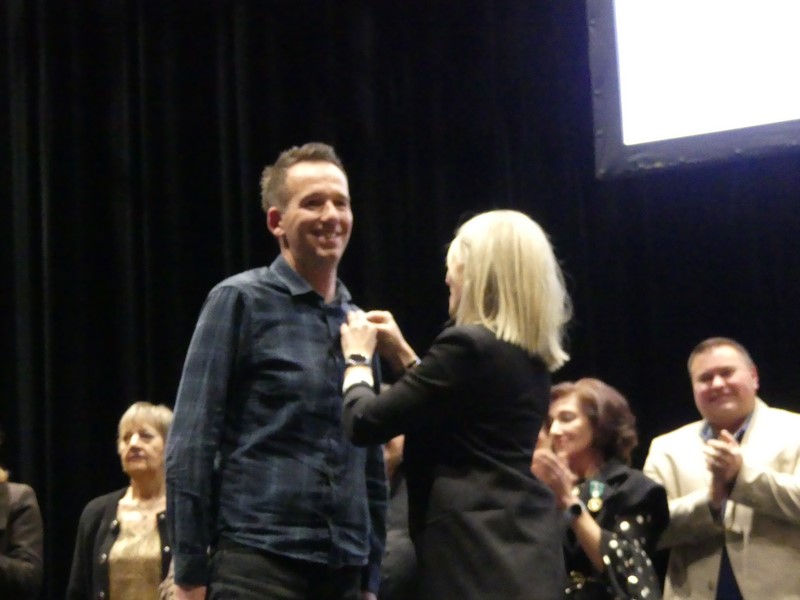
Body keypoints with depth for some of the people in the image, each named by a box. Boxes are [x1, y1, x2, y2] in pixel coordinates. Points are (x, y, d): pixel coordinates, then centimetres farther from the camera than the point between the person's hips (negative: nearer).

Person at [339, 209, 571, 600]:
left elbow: (366, 423, -11)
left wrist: (358, 357, 9)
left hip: (478, 552, -9)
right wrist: (402, 356, 26)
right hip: (523, 547, 10)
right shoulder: (529, 355, 13)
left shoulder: (468, 345, -15)